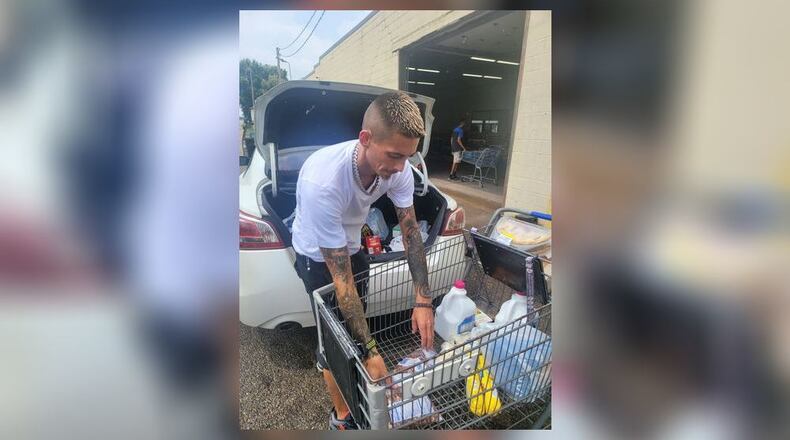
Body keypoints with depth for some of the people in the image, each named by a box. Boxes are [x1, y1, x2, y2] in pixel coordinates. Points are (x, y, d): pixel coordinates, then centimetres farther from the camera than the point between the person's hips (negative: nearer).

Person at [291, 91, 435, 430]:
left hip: (352, 247, 6)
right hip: (317, 257, -5)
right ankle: (342, 416, 28)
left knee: (356, 323, 19)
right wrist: (371, 352, -33)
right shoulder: (322, 181, -43)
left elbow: (411, 230, -15)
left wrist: (423, 300, -21)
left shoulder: (397, 169, -26)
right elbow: (341, 276, -38)